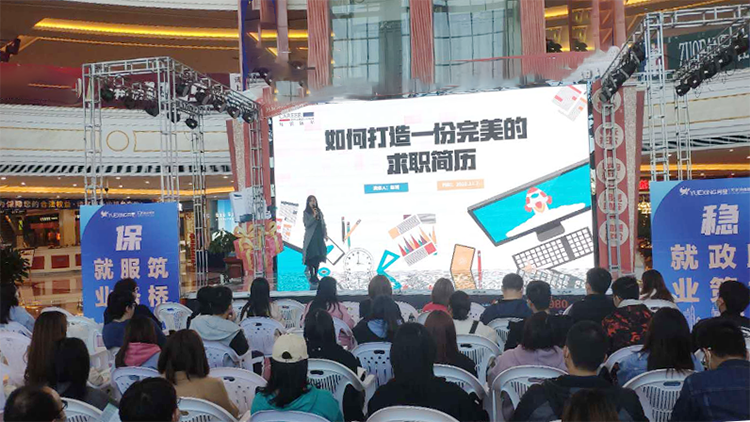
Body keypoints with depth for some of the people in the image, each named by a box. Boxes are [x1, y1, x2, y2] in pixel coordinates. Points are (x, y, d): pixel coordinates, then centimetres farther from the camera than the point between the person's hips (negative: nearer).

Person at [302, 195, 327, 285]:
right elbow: (307, 224, -11)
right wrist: (314, 216, -20)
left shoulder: (319, 212, 12)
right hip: (310, 237, -5)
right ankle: (311, 276, -1)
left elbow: (323, 224, 14)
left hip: (319, 237, 5)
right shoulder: (306, 213, -1)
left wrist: (325, 234, 5)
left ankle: (316, 275, 14)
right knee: (310, 257, -6)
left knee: (319, 256, 6)